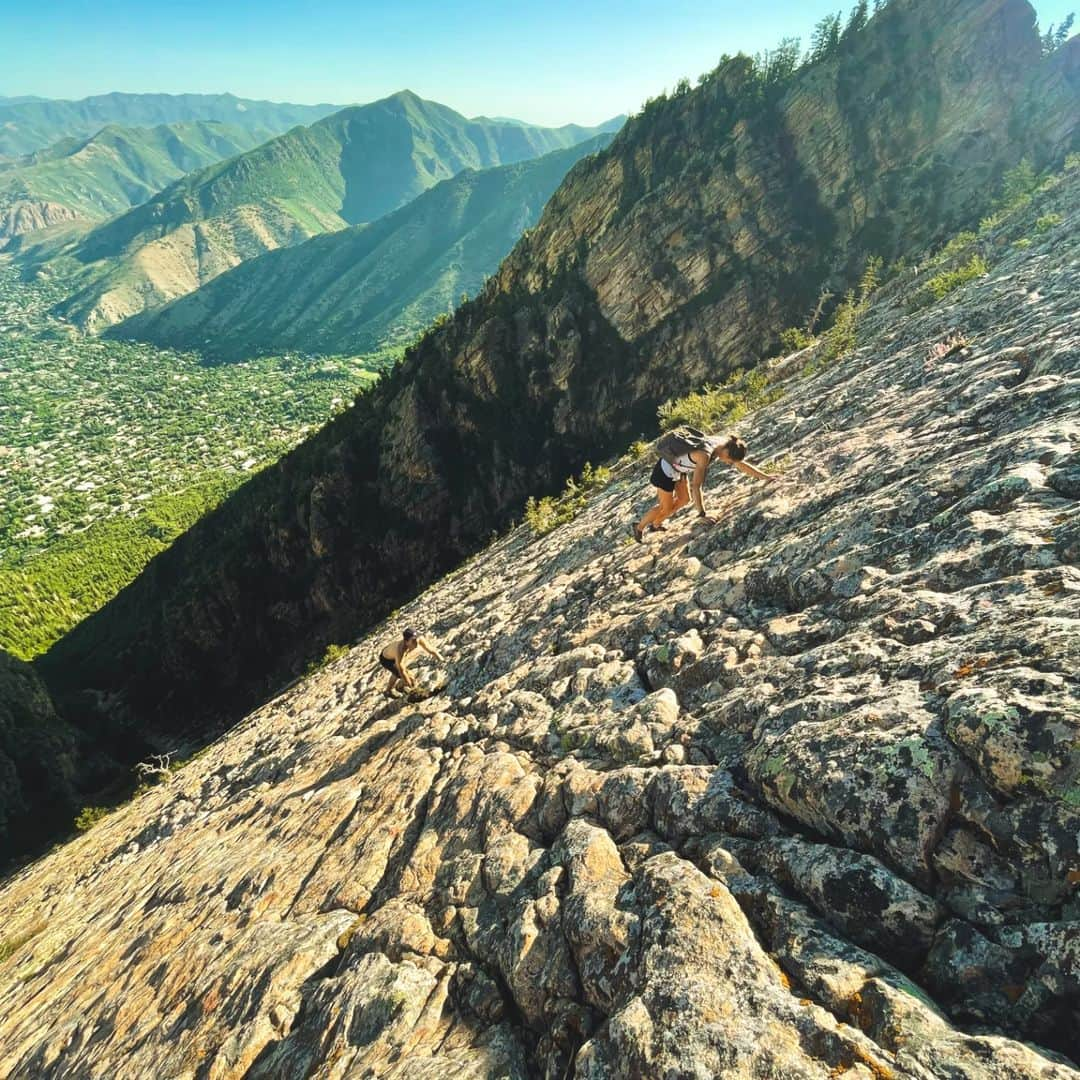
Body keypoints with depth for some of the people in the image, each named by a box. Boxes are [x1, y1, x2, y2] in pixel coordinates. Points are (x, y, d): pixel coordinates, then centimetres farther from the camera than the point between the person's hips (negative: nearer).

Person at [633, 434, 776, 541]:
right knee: (666, 507, 4)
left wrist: (766, 477, 1)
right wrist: (702, 513, -40)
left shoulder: (724, 446, -13)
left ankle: (656, 524, 35)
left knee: (684, 500, 17)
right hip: (666, 471, -8)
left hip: (678, 469, 8)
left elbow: (741, 465, -1)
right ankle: (640, 528, 26)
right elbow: (696, 485, -39)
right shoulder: (705, 455, -38)